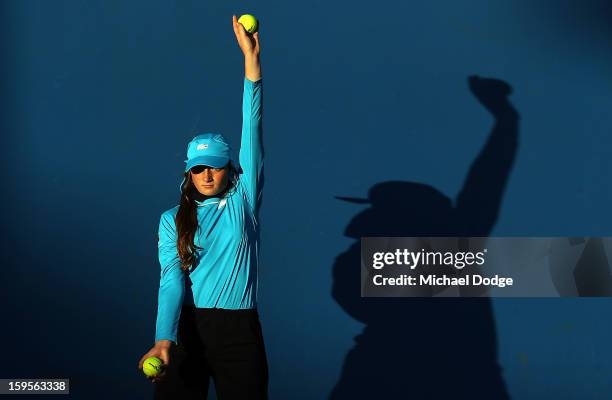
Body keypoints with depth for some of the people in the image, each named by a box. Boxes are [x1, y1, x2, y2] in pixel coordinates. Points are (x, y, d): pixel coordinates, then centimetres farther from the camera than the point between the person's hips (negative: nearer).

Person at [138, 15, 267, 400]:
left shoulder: (243, 201, 4)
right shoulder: (172, 221, 7)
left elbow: (252, 128, -3)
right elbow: (171, 279, -7)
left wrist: (251, 58, -9)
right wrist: (164, 339, -25)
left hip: (238, 328, 0)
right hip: (186, 326, 1)